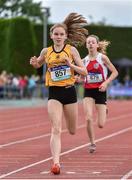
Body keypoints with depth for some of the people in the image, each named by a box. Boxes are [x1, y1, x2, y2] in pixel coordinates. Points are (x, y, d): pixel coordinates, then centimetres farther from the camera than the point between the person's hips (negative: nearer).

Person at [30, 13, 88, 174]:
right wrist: (34, 63, -1)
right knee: (56, 129, -17)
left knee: (72, 131, 17)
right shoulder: (46, 51, 2)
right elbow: (38, 65, 22)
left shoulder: (71, 50, -2)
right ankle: (56, 163, -24)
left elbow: (84, 72, -2)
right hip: (54, 93, -1)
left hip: (69, 92, 1)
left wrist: (71, 65, -19)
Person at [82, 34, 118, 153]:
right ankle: (92, 143, 0)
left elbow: (115, 72, -2)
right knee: (89, 118, -18)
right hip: (88, 91, 2)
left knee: (101, 125, -2)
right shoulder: (85, 60, 5)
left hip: (100, 91, -2)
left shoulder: (102, 57, -5)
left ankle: (104, 111, 36)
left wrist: (106, 83, -16)